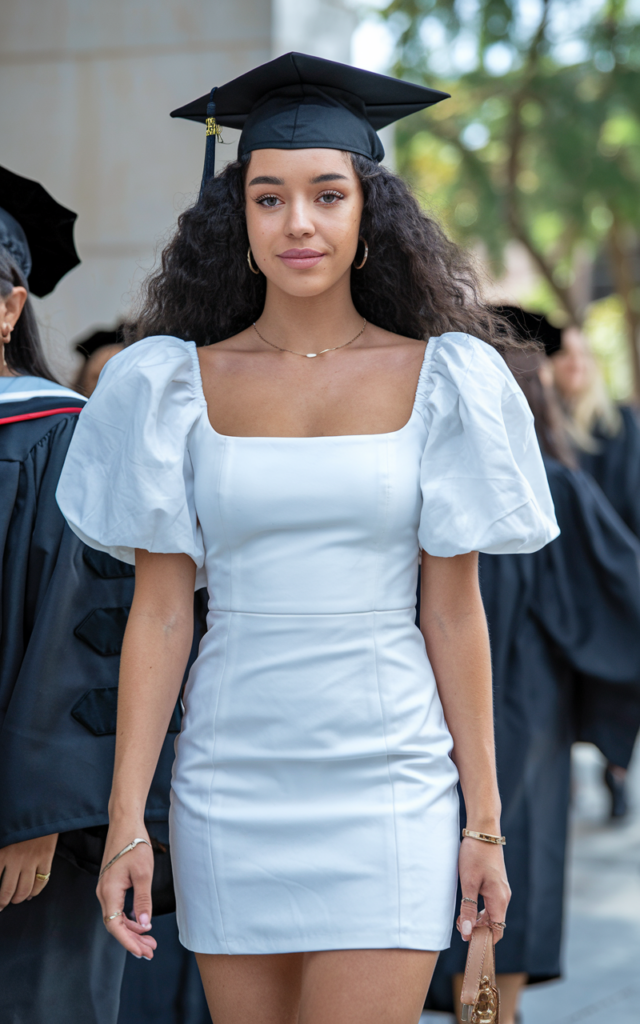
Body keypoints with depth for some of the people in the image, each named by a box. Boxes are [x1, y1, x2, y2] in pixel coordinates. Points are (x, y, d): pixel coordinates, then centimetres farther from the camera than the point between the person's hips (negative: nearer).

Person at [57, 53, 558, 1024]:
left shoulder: (439, 379, 0)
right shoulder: (178, 383, 2)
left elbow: (455, 612, 1)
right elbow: (159, 614, 1)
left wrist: (485, 818, 0)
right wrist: (126, 822, -4)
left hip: (388, 783, -1)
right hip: (231, 786, 2)